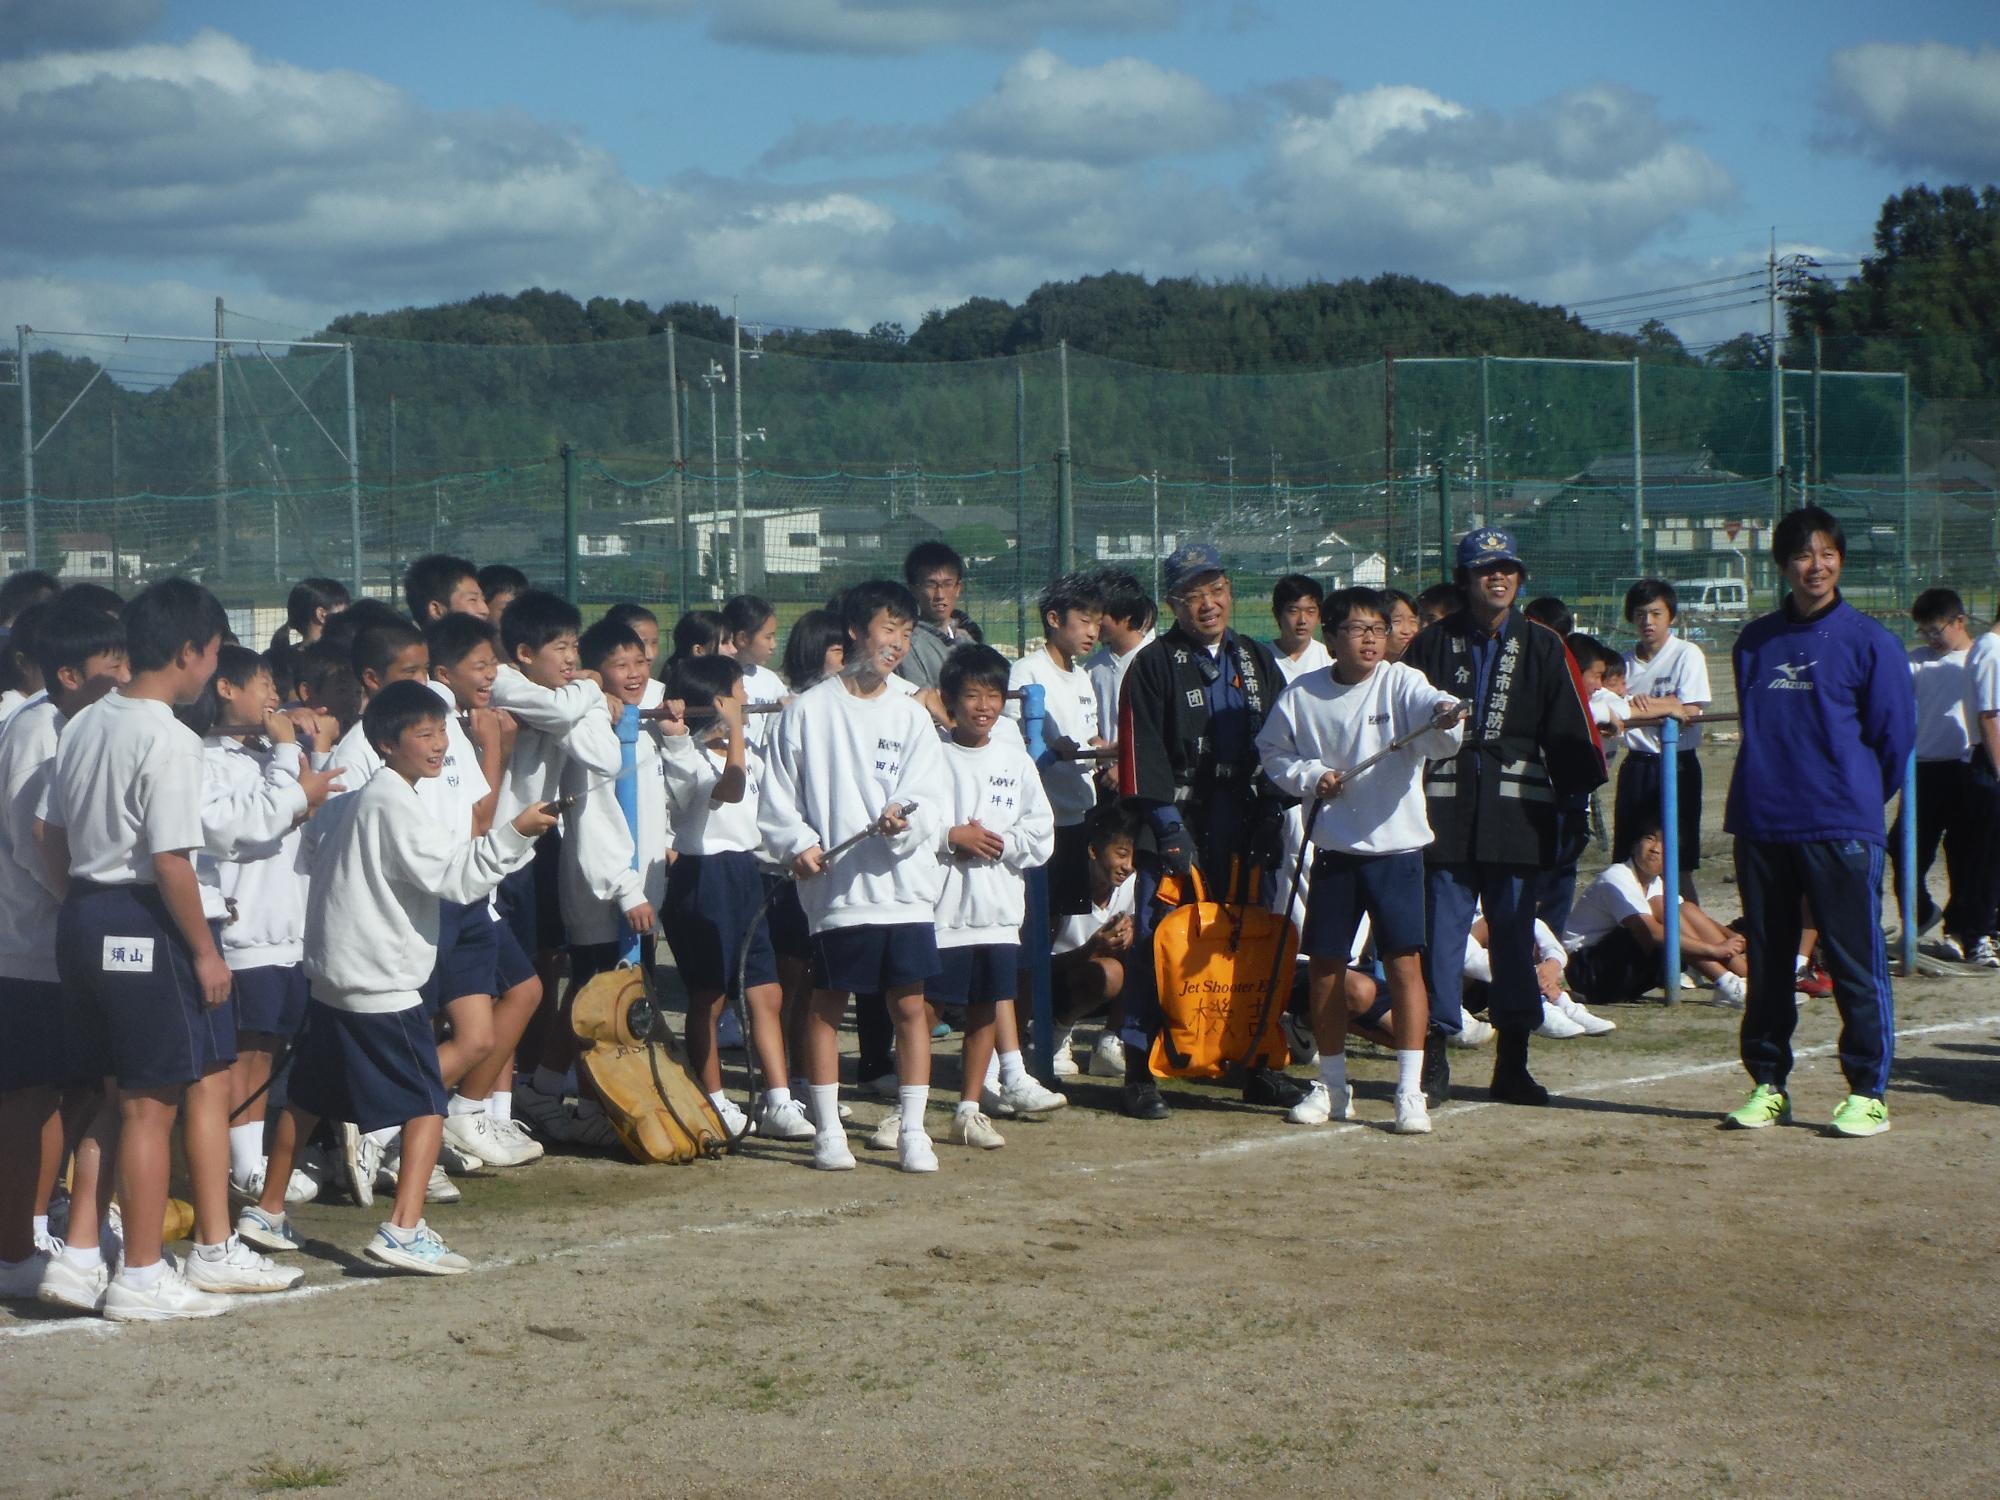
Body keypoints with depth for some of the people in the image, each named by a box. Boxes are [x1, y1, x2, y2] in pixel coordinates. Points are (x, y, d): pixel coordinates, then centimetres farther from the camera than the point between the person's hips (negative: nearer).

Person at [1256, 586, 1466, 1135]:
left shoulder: (1402, 684, -7)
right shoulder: (1302, 695, 1)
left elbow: (1432, 710, -27)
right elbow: (1272, 751, 14)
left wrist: (1446, 717, -50)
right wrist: (1309, 777, -5)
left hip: (1396, 847, -3)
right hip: (1333, 849, 3)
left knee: (1405, 964, -7)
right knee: (1324, 966, 9)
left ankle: (1410, 1091, -2)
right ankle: (1332, 1086, 24)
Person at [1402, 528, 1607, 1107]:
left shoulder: (1542, 647, 10)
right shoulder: (1432, 645, 8)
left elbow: (1569, 731, 7)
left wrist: (1581, 797, -1)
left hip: (1517, 812, 1)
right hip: (1447, 813, -1)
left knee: (1515, 930, 5)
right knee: (1441, 931, -1)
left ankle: (1512, 1063, 13)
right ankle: (1433, 1061, 5)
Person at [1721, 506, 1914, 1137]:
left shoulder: (1867, 640, -2)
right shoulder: (1754, 642, 10)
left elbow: (1893, 735, 2)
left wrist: (1856, 797, 8)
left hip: (1842, 828, -4)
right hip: (1761, 825, 4)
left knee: (1856, 963, -2)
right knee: (1766, 963, 9)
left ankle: (1868, 1092, 5)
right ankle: (1767, 1084, 19)